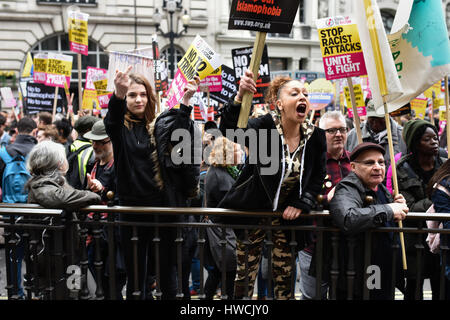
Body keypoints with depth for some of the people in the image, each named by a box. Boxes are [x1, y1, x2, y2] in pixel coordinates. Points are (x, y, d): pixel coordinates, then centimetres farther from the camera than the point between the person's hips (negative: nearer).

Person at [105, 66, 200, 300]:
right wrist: (118, 94, -42)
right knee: (136, 272, 7)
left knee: (166, 270, 8)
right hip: (132, 207, -1)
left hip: (163, 205, 1)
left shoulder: (159, 125, 7)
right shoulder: (119, 127, 3)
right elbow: (113, 117, -20)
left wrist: (185, 101, -26)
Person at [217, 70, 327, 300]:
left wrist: (301, 204, -7)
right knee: (246, 273, 4)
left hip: (286, 213, 4)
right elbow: (229, 129, -40)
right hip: (253, 210, -3)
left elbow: (318, 177, 7)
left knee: (284, 275, 12)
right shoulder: (264, 126, -19)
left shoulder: (316, 137, -6)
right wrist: (239, 97, -58)